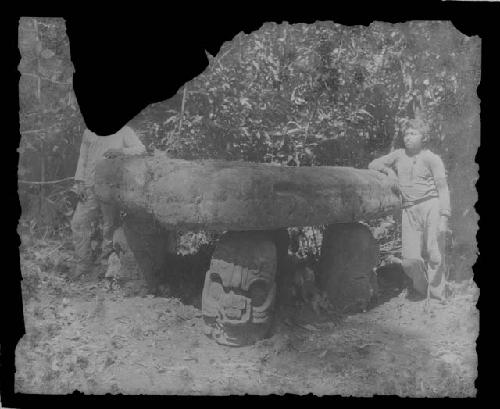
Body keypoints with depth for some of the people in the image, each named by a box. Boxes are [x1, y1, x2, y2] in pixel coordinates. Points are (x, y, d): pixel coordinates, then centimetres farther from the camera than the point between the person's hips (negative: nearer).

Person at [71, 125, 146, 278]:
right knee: (79, 222, 2)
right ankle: (84, 263, 14)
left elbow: (141, 149, -12)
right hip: (90, 186, 5)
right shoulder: (89, 132, 15)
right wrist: (79, 182, 5)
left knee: (110, 225, 2)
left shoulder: (125, 132, 1)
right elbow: (83, 157, 15)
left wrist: (121, 151, -31)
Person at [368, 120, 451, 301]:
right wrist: (390, 171, 8)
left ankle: (437, 299, 8)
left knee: (434, 257, -5)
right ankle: (423, 294, 17)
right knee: (411, 259, -7)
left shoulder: (432, 158, 4)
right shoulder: (399, 155, 15)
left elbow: (443, 189, -2)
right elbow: (373, 164, 24)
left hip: (431, 206, -2)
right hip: (409, 211, 3)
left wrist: (444, 216, -12)